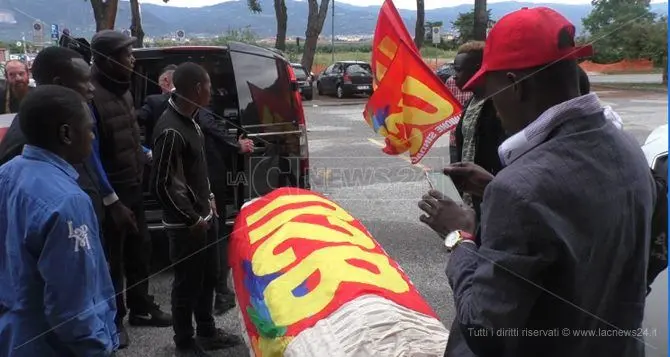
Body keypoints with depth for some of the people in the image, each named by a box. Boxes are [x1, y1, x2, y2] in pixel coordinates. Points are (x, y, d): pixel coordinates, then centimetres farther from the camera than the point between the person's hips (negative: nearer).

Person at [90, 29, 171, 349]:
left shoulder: (122, 89, 9)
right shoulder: (92, 94, -21)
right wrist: (107, 198, -22)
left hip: (132, 187, 9)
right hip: (110, 193, -9)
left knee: (139, 250, 18)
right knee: (112, 258, 5)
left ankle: (141, 308, 35)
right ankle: (113, 320, 22)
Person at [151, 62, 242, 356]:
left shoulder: (188, 118, 7)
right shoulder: (171, 130, -24)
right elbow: (163, 185, -22)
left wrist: (208, 200, 14)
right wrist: (192, 219, -15)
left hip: (203, 215, 9)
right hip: (187, 225, -9)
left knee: (208, 276, 20)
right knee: (188, 283, 6)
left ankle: (207, 332, 37)